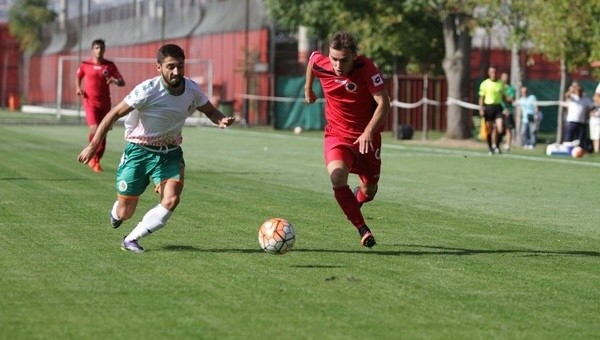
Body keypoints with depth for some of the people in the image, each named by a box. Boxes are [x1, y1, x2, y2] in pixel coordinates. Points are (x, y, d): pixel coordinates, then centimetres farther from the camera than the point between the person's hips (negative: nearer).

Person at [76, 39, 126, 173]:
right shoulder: (85, 65, 2)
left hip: (105, 104, 2)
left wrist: (115, 80, -19)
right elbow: (78, 77, 21)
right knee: (94, 129, -21)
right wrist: (78, 88, 2)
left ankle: (96, 161, 22)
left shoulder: (110, 65, 3)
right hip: (90, 102, -2)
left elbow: (122, 82, 2)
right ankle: (92, 155, 2)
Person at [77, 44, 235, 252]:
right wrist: (94, 145, -19)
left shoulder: (192, 89, -9)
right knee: (125, 213, 0)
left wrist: (221, 120, -15)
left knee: (171, 200, -22)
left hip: (170, 152, 3)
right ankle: (116, 211, 42)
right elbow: (114, 114, -16)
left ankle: (131, 240, -3)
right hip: (139, 151, -3)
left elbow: (210, 111, 9)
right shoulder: (148, 91, -23)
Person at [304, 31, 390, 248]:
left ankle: (357, 197, 54)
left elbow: (383, 103, -23)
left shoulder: (366, 68, -23)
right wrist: (308, 88, 25)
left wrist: (369, 132, -35)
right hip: (337, 134, 0)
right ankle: (362, 229, -19)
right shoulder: (320, 63, -14)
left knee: (369, 191, 14)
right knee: (337, 176, -29)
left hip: (366, 137, 0)